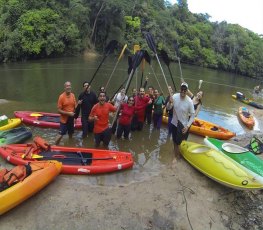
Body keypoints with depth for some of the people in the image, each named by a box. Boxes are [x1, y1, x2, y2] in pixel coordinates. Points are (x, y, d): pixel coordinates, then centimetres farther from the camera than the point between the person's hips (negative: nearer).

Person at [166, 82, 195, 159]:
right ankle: (176, 154, 48)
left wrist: (187, 126, -21)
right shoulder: (175, 96, -14)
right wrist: (170, 102, -29)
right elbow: (168, 108, -7)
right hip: (174, 123, 4)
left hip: (184, 125, -4)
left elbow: (192, 115, -14)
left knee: (182, 142, 8)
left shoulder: (189, 101, -21)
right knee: (175, 141, 22)